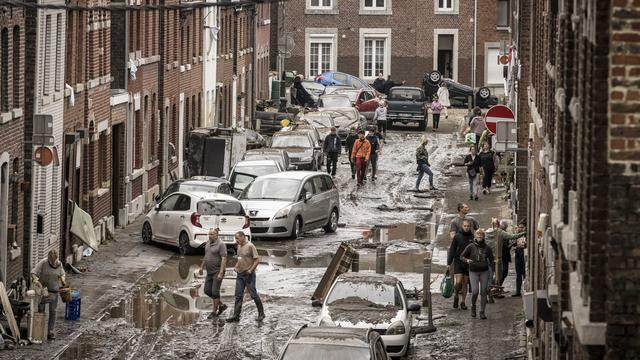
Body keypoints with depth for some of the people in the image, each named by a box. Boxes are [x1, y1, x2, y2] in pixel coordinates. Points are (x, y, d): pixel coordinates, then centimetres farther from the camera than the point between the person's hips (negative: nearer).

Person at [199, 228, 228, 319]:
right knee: (207, 291, 7)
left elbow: (224, 259, -20)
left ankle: (214, 312, 2)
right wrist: (202, 267, 23)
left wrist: (221, 273, -26)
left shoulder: (221, 245, -16)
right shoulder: (208, 243, 9)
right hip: (210, 272, 8)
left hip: (218, 272, -8)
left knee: (215, 291, -7)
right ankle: (221, 305, 22)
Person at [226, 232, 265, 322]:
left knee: (253, 294, 0)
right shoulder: (239, 246, 12)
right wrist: (236, 267, 9)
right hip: (240, 274, 7)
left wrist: (250, 270, -19)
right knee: (238, 295, 3)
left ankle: (261, 314, 12)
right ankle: (236, 316, 3)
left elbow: (257, 259, -14)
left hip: (249, 274, -7)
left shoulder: (250, 246, -12)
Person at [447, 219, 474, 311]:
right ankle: (456, 296, 14)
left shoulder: (472, 237, 4)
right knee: (458, 282, -12)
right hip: (458, 262, -2)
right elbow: (452, 250, 1)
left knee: (465, 283, 6)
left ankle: (463, 302, 14)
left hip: (468, 263, 2)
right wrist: (449, 263, -4)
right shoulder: (457, 236, -1)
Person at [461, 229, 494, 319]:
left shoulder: (487, 248, 1)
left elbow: (491, 259, 11)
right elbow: (462, 256, 2)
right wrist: (467, 260, -18)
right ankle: (473, 306, 18)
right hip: (473, 272, -2)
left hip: (484, 272, 2)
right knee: (475, 291, -11)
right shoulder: (471, 247, -3)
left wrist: (491, 263, -8)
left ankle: (482, 312, 10)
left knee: (483, 292, 1)